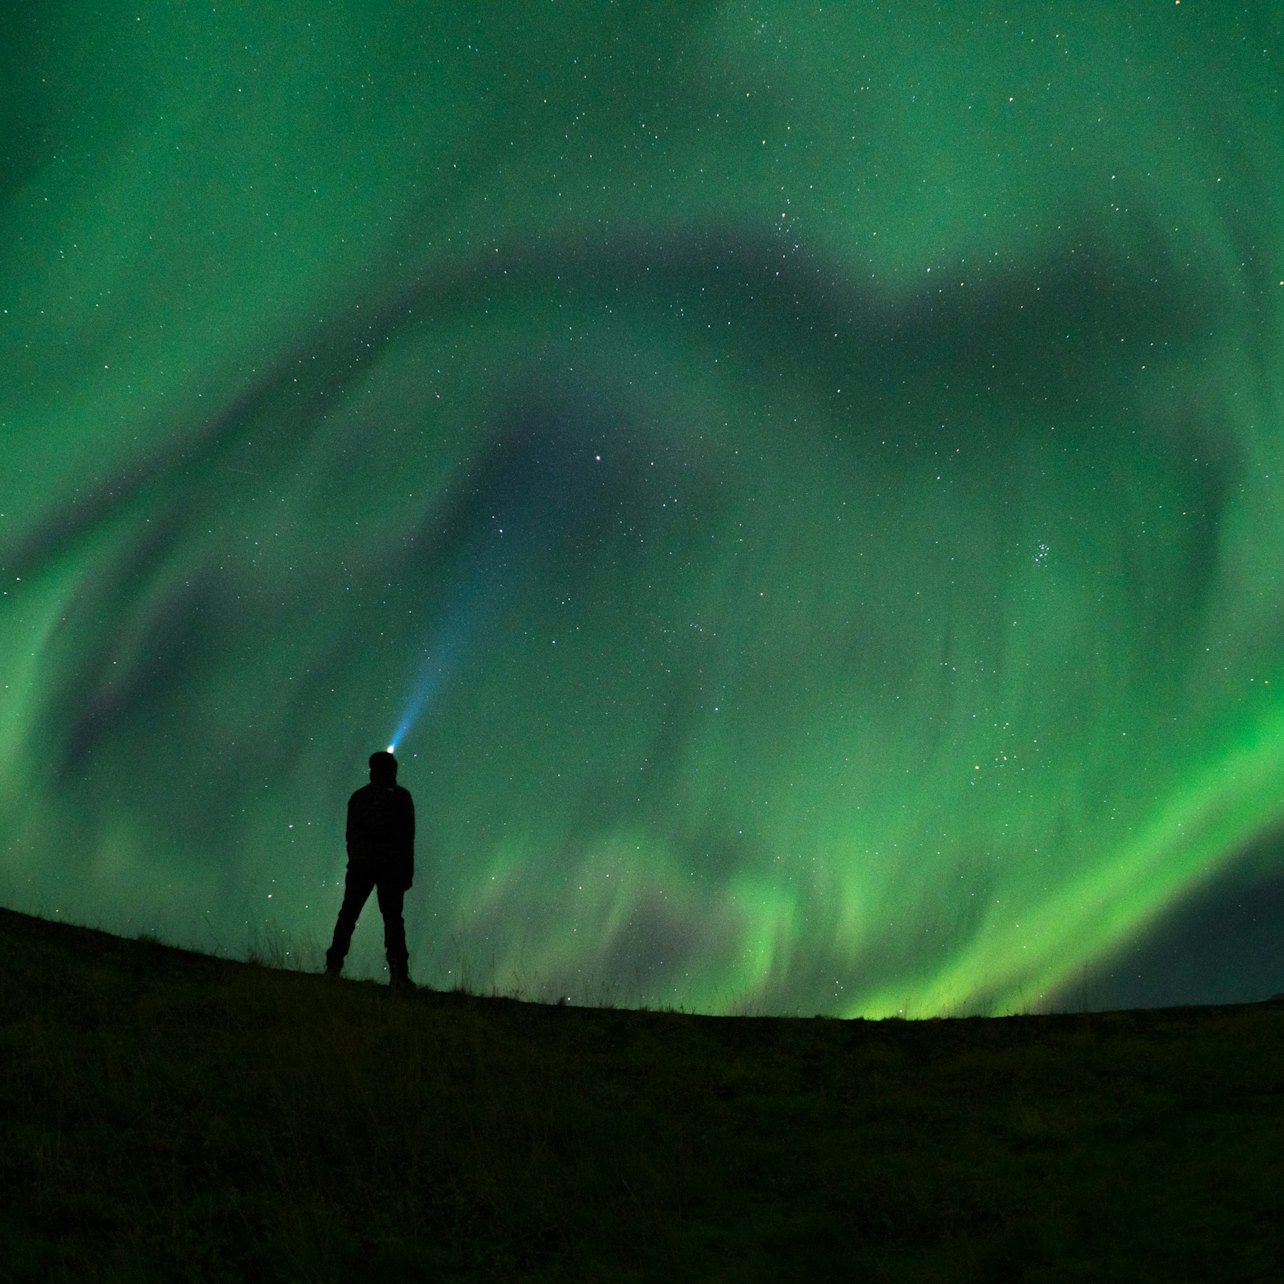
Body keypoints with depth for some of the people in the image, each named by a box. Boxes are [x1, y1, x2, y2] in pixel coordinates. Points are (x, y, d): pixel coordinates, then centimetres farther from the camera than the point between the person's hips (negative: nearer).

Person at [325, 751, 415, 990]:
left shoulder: (359, 796, 8)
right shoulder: (401, 797, 0)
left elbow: (351, 834, 9)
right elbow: (407, 836, -4)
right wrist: (408, 872, -1)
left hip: (360, 865, 2)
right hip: (391, 867, -2)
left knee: (348, 916, 10)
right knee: (393, 919, -1)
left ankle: (333, 966, 7)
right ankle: (398, 975, -8)